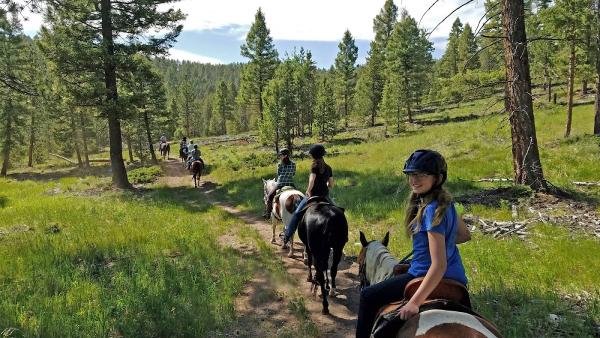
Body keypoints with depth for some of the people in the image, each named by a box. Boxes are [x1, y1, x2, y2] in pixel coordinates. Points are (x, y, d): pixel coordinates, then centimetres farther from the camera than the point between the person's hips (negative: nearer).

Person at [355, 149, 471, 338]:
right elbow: (465, 235, 17)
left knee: (368, 296, -1)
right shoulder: (446, 202, 2)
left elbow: (439, 265, -31)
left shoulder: (432, 210, -26)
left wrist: (415, 302, -34)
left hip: (432, 278, -10)